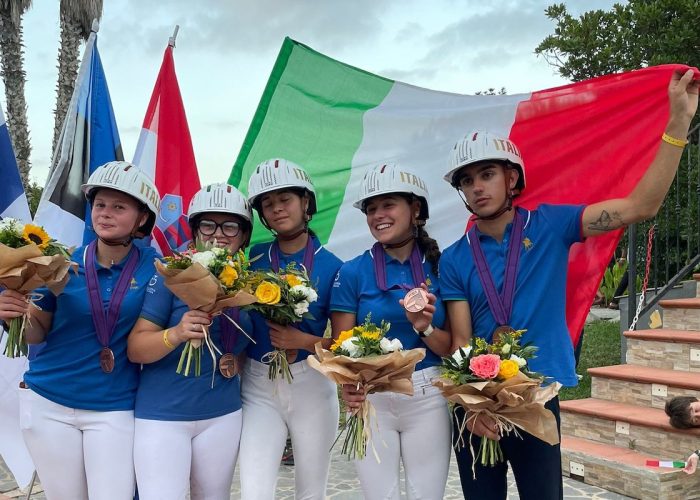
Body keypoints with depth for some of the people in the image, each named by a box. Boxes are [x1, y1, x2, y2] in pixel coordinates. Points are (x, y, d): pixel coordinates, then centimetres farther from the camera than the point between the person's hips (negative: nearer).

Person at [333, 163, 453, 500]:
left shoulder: (440, 267, 1)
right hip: (371, 399, 0)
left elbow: (451, 349, 3)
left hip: (427, 398, 1)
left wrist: (424, 327, -18)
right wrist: (348, 387, -24)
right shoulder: (352, 272, -2)